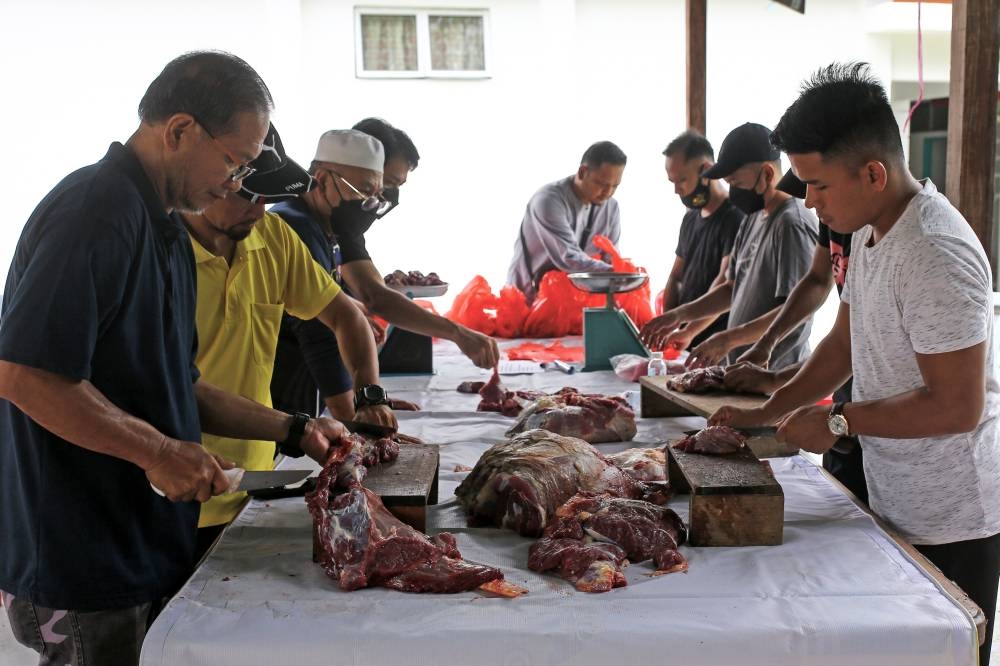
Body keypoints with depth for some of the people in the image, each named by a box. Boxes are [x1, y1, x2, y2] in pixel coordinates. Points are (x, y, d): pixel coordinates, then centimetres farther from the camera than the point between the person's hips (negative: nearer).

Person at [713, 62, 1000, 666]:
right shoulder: (870, 233, 5)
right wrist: (768, 413, 9)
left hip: (950, 523, -9)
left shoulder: (937, 257, -25)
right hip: (895, 503, 9)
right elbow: (845, 344, 15)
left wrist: (837, 421, -17)